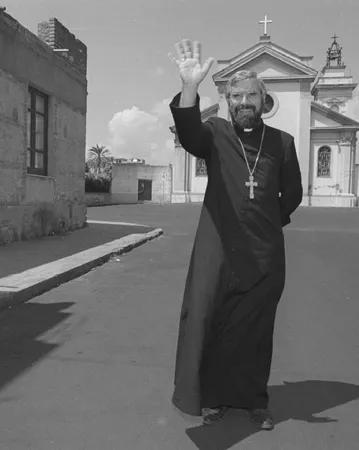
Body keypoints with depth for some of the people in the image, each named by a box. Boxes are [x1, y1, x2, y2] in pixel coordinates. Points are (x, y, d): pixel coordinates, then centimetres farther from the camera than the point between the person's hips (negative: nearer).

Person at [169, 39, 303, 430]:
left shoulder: (282, 142, 7)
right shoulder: (216, 134, 2)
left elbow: (292, 195, 17)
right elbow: (189, 134, -22)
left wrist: (268, 222, 13)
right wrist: (190, 87, -36)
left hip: (265, 253, 2)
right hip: (219, 248, -1)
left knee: (257, 328, 11)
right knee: (210, 322, 0)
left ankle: (254, 399, 28)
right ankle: (212, 396, 20)